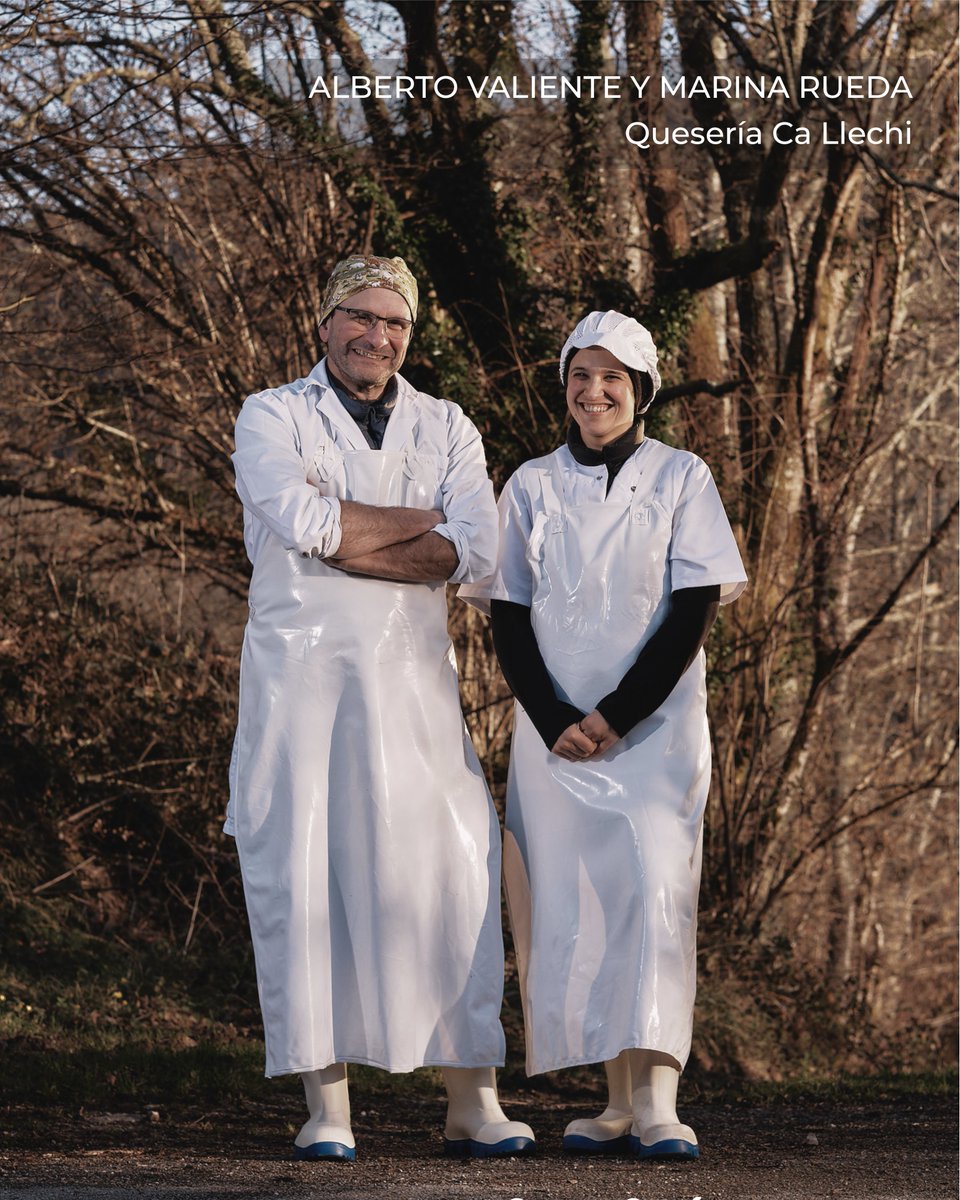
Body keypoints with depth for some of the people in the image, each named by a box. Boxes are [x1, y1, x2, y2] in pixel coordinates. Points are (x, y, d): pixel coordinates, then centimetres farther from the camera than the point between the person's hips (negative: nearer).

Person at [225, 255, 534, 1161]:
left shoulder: (445, 430, 14)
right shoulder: (272, 417, 6)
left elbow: (474, 551, -4)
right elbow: (302, 519, -14)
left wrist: (345, 544, -11)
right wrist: (422, 522, -4)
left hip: (413, 679, 2)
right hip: (300, 670, -2)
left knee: (456, 872, -5)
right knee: (304, 875, -5)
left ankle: (471, 1102, -1)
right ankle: (325, 1106, -1)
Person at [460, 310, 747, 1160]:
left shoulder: (681, 479, 3)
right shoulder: (532, 486, 9)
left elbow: (696, 609, -3)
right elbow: (508, 617, 5)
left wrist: (616, 716, -11)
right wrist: (555, 723, -9)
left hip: (656, 726, -3)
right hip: (556, 730, 3)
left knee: (653, 891, -16)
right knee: (572, 909, -2)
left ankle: (658, 1103, -24)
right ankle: (619, 1104, 3)